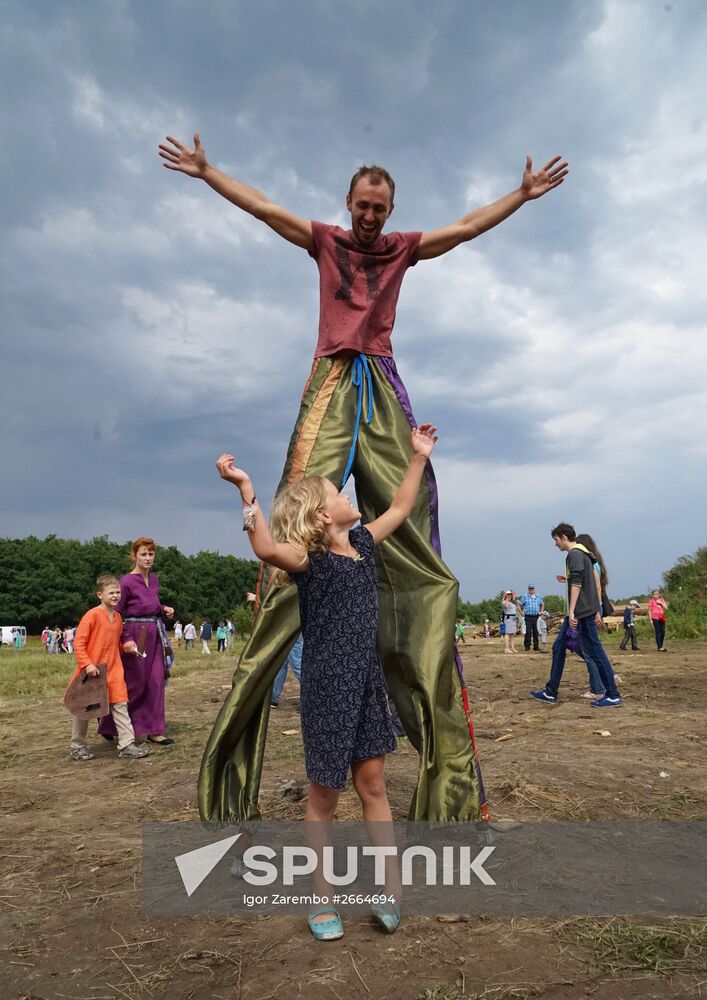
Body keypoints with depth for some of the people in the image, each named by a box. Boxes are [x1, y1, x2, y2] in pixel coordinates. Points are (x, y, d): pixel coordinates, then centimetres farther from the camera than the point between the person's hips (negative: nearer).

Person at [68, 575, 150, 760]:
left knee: (120, 705, 0)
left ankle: (126, 745, 3)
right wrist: (87, 664, -21)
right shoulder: (92, 615, -14)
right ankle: (77, 747, 24)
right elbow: (78, 642, -15)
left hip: (113, 670, 6)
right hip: (91, 671, -6)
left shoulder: (117, 617, 8)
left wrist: (126, 646, 3)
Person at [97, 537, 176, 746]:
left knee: (156, 683, 5)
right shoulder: (127, 582, -12)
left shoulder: (154, 580, 9)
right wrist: (127, 641, -18)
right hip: (135, 636, -6)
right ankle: (108, 725, 23)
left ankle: (154, 731, 13)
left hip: (155, 635, 7)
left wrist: (165, 609, 3)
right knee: (134, 686, 1)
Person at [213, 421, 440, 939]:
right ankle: (323, 901, 25)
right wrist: (246, 489, -41)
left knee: (373, 784, 13)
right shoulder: (309, 559, -13)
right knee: (325, 795, 8)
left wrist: (419, 456, 23)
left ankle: (389, 890, 25)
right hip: (327, 685, -6)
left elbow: (400, 509, 22)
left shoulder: (362, 542, 8)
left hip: (368, 680, 6)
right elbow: (267, 549, -36)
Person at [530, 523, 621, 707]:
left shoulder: (575, 554, -12)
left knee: (594, 652, -6)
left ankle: (613, 696, 0)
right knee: (558, 647, 12)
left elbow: (576, 583, -20)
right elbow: (590, 583, 21)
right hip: (578, 612, 11)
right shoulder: (583, 554, 19)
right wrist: (596, 611, 23)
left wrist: (572, 611, -23)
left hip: (582, 612, -11)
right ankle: (550, 692, 16)